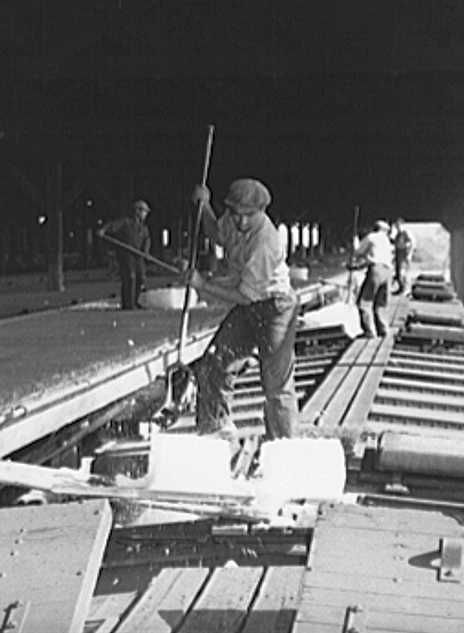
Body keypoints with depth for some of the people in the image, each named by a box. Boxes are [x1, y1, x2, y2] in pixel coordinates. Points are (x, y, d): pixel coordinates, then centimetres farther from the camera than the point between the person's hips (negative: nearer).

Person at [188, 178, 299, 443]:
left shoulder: (265, 243, -29)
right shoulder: (235, 221, -6)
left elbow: (244, 295, -24)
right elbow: (217, 233, 20)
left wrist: (204, 284, -15)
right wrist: (204, 206, 3)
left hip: (275, 309, -8)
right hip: (247, 308, 8)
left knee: (277, 385, -4)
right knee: (213, 366, 5)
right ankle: (217, 430, 19)